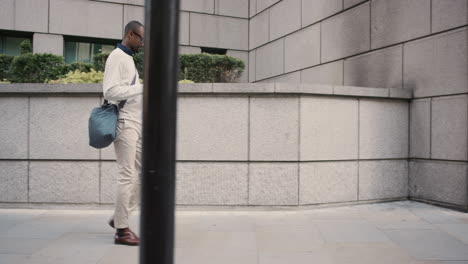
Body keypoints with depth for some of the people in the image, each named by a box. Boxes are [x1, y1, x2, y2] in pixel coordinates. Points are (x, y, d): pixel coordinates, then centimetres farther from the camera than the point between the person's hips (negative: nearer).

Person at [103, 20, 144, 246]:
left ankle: (119, 217, 18)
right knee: (127, 174, -7)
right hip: (124, 123, -9)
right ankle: (121, 230, 1)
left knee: (143, 170, 9)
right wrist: (142, 87, -19)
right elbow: (110, 91, -20)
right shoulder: (117, 57, -9)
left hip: (136, 123, 9)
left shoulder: (129, 58, 20)